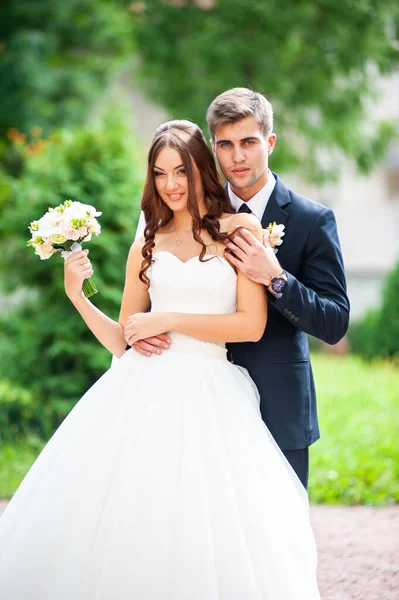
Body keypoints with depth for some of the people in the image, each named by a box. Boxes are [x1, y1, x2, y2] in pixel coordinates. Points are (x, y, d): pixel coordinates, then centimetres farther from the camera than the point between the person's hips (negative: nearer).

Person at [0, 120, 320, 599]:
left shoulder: (240, 230, 4)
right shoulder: (147, 246, 15)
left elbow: (252, 324, -5)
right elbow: (123, 342, 15)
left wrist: (168, 320, -6)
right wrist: (77, 294, 2)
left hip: (209, 397, -3)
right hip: (142, 392, 3)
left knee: (206, 536, -11)